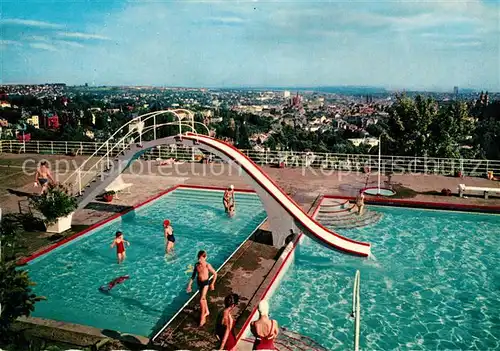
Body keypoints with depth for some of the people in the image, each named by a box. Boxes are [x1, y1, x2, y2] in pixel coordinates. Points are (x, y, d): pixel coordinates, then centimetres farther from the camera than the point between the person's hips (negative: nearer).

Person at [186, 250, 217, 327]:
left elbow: (215, 274, -12)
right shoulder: (196, 265, -8)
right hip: (199, 282, 5)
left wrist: (212, 284, -7)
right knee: (203, 298, 23)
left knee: (201, 300, -8)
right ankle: (207, 311, 46)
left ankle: (202, 318, 7)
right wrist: (190, 284, 1)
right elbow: (193, 275, 3)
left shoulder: (207, 266, -22)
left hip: (205, 283, -5)